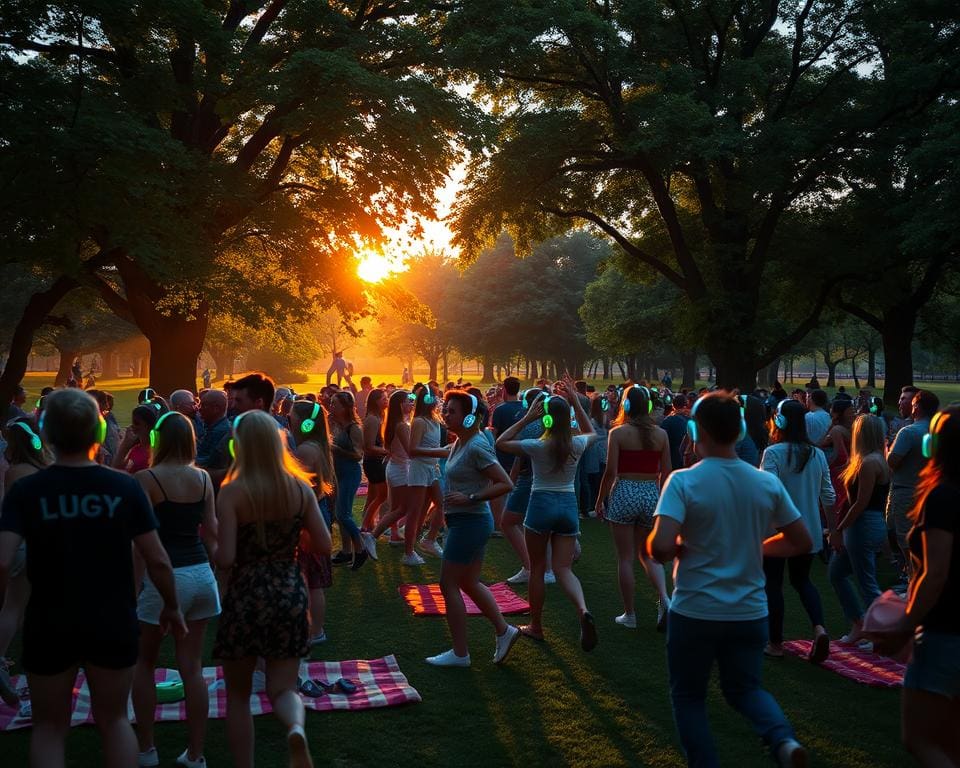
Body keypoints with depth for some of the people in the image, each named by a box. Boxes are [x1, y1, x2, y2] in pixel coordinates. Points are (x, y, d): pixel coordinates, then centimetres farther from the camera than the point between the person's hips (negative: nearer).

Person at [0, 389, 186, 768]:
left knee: (49, 725, 19)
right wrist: (171, 606, 8)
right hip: (113, 623, 1)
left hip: (49, 624, -1)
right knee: (113, 719, 20)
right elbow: (158, 560, -8)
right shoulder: (125, 487, -10)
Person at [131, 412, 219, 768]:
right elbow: (211, 532, 8)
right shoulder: (202, 478, 4)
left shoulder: (146, 479, -11)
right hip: (200, 575, 5)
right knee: (192, 667, 10)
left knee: (143, 663, 16)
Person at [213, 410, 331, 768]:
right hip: (290, 595, 2)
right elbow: (324, 547, 0)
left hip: (246, 598, -2)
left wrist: (211, 546, 4)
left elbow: (225, 559, -17)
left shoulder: (232, 492, -13)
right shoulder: (300, 488, -2)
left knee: (238, 693, 18)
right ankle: (296, 729, -21)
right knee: (283, 688, 10)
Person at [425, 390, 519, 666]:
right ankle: (504, 630, 26)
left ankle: (459, 653, 10)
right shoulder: (460, 443, 8)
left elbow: (506, 484, -23)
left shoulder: (476, 447, -20)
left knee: (449, 585, 0)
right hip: (464, 521, 9)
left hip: (470, 522, -9)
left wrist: (470, 498, -23)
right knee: (469, 583, 18)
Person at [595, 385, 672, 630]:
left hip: (624, 493, -3)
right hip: (651, 494, 3)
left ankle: (629, 614, 14)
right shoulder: (661, 434, 2)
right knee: (647, 554, 18)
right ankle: (664, 598, -3)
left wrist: (600, 500, 1)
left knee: (625, 558, 7)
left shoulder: (618, 433, -8)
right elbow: (666, 473, 5)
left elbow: (610, 472, -10)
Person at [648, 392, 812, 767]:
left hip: (695, 611, -4)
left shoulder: (684, 481, -16)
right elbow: (802, 542, 6)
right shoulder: (767, 482, -2)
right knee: (744, 688, 22)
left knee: (688, 695, 18)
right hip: (750, 612, 4)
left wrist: (679, 547, -4)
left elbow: (660, 547, -27)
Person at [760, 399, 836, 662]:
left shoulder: (773, 452, -14)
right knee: (801, 579, 21)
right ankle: (819, 627, -1)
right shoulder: (817, 454, 4)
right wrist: (833, 528, 18)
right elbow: (828, 495, 9)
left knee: (773, 583, 9)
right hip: (810, 531, 5)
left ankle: (776, 643, 15)